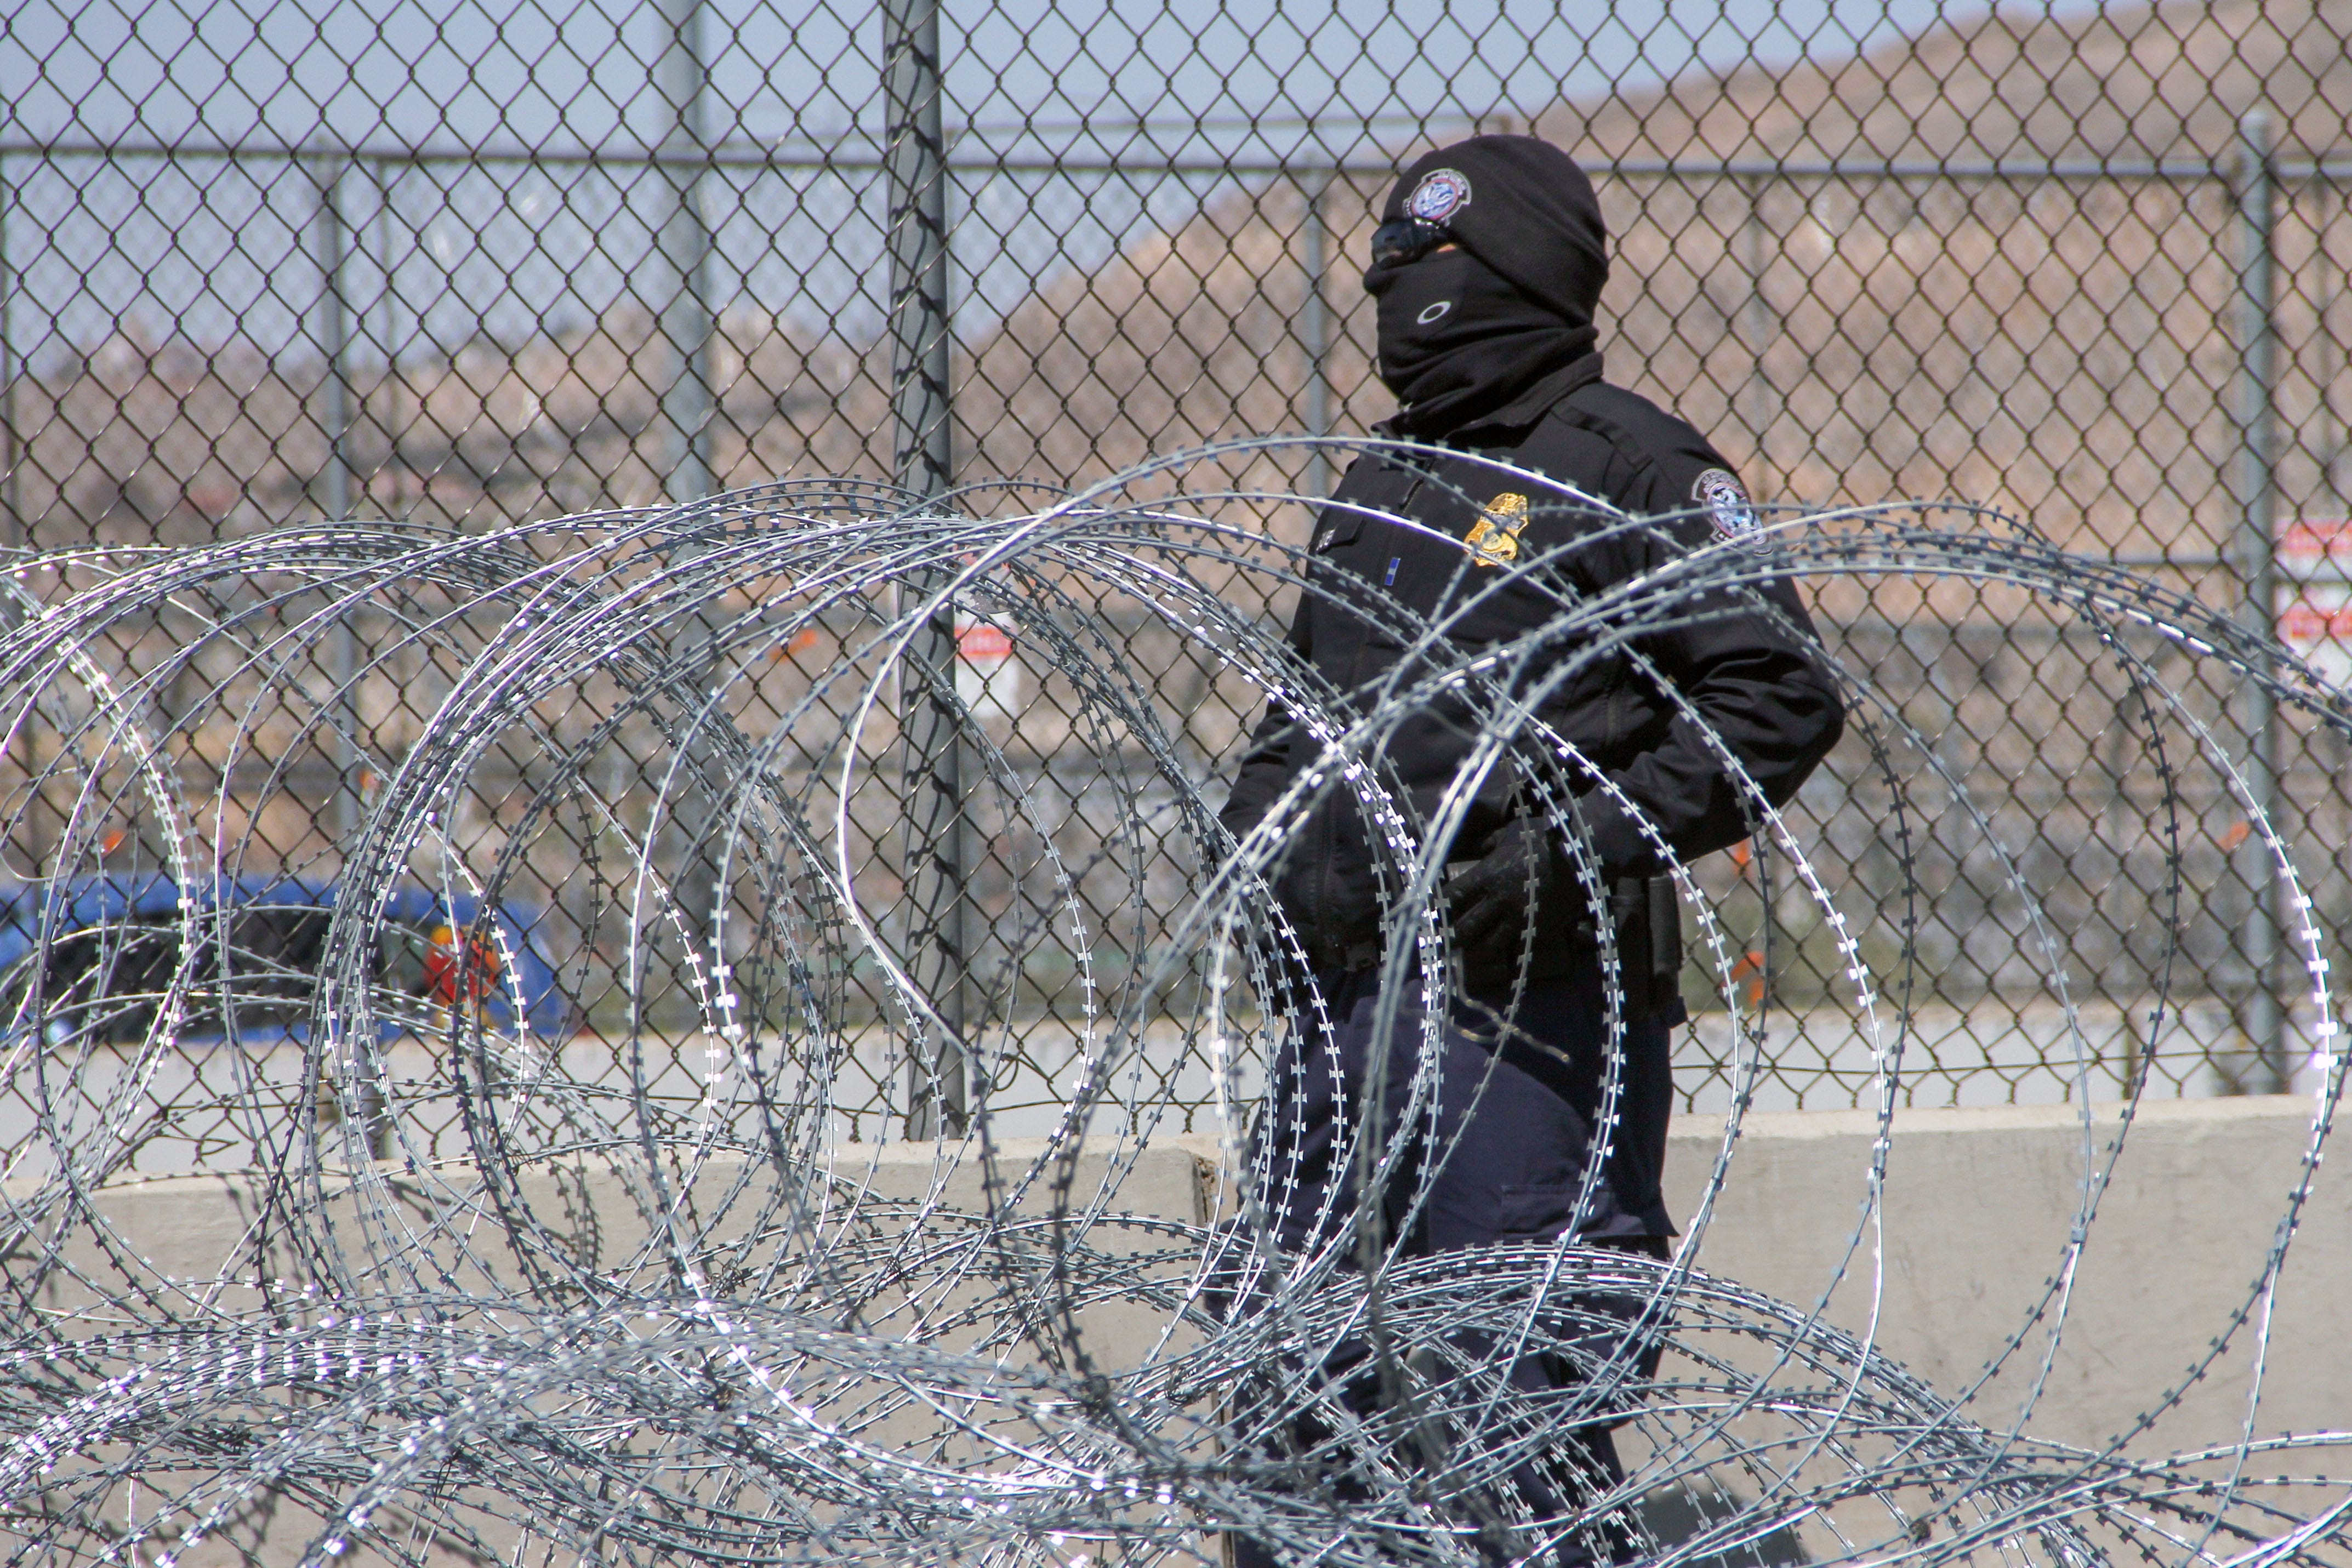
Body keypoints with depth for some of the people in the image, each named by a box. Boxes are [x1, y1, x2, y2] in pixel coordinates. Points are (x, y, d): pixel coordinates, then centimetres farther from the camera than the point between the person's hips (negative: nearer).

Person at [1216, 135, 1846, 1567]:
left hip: (1530, 1010, -8)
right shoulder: (1380, 487, 21)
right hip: (1348, 1001, 8)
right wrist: (1271, 822, 11)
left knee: (1525, 1415, -7)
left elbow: (1783, 702, -11)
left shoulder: (1636, 470, -4)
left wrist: (1583, 844, -18)